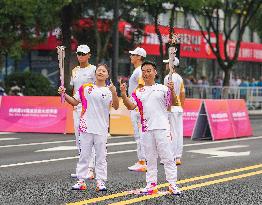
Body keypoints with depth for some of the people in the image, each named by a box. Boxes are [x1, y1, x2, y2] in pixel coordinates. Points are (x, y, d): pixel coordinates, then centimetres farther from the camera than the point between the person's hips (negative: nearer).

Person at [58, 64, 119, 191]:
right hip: (86, 127, 1)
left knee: (101, 156, 3)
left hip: (101, 128, -1)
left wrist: (114, 93, -27)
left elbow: (116, 107, -11)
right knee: (84, 155, 6)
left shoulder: (109, 90, 1)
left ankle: (100, 181, 8)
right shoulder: (85, 88, 5)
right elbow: (75, 102, 12)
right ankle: (81, 180, 10)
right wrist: (64, 94, -2)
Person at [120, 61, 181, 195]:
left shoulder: (162, 88, 5)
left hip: (162, 127, -3)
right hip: (146, 128, 3)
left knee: (167, 156, -4)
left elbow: (173, 103, -2)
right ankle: (151, 184, 15)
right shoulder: (138, 92, 13)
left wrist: (172, 91, -21)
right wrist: (123, 95, -14)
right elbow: (131, 106, 1)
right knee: (150, 158, 10)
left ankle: (172, 184, -1)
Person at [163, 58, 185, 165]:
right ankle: (178, 157, 11)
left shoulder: (168, 78, -12)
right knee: (179, 132, 8)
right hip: (179, 108, 8)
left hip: (171, 108, -8)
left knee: (172, 133, -7)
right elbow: (183, 94, 15)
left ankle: (172, 157, -8)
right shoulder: (180, 78, 14)